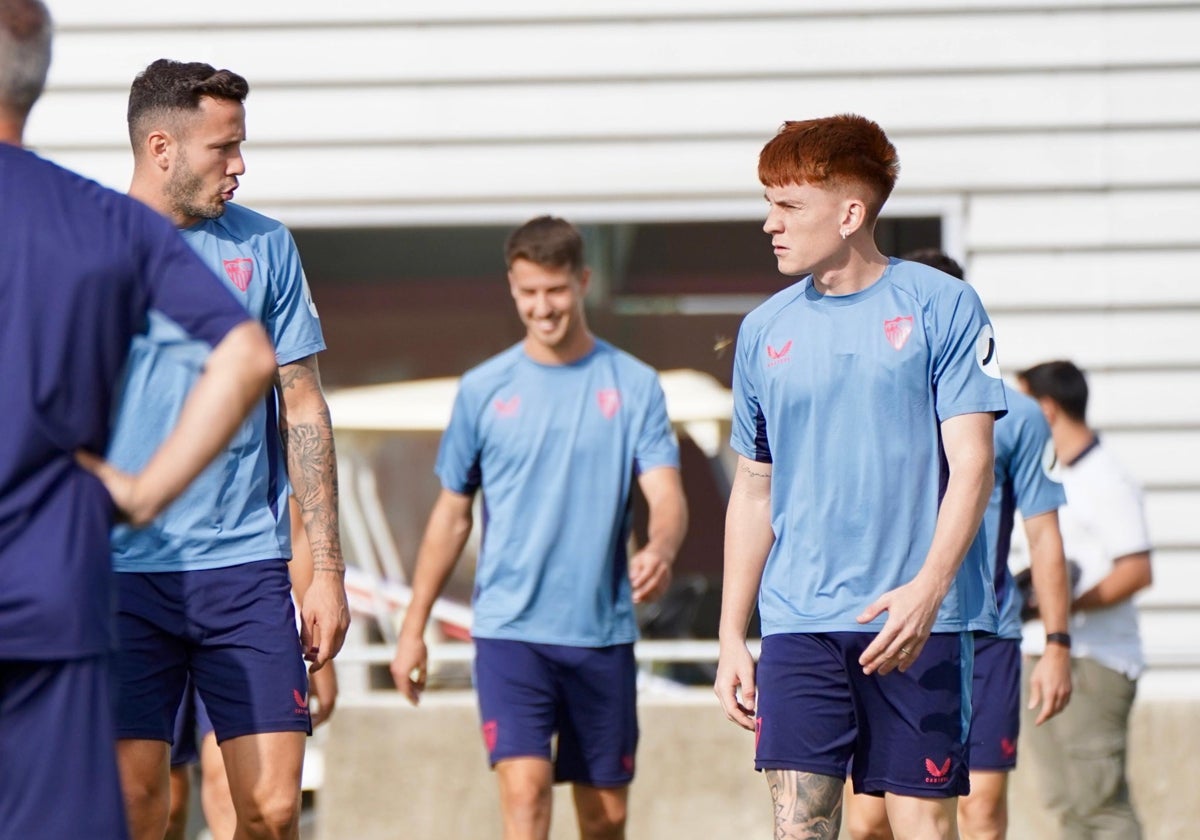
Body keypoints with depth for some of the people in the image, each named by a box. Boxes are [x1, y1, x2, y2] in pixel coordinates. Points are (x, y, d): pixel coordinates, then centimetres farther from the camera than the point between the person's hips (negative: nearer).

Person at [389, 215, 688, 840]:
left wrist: (659, 550, -30)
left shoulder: (633, 385, 2)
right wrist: (414, 628, 10)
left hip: (603, 632, 1)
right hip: (509, 630, -1)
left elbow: (666, 496, -7)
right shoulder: (484, 390, 4)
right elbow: (451, 513, 11)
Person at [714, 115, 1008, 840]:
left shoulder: (940, 307, -1)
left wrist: (926, 589, -20)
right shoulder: (765, 330, 11)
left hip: (917, 620, -3)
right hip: (799, 623, 3)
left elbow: (971, 461, -6)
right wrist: (731, 636, 12)